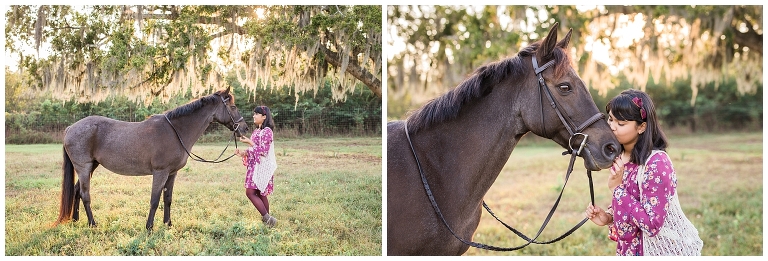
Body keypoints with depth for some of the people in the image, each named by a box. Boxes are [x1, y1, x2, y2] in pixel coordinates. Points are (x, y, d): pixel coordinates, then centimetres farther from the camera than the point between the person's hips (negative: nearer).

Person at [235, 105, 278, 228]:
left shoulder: (266, 131, -12)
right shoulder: (256, 131, 15)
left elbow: (263, 151, -18)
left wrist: (249, 142, -17)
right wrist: (243, 153, 6)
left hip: (262, 167, -9)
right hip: (254, 166, 9)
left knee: (250, 192, -13)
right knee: (260, 194, 9)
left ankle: (267, 218, -11)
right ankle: (267, 219, 14)